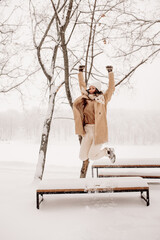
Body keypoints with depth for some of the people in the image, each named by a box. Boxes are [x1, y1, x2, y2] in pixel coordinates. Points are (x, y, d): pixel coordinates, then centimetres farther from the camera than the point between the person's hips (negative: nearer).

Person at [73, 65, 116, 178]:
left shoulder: (102, 99, 3)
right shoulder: (86, 98, 12)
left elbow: (111, 88, -6)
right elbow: (82, 85, 23)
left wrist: (110, 72, -12)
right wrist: (80, 72, 21)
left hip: (99, 131, -4)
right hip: (88, 130, 4)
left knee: (93, 156, -4)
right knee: (82, 156, 0)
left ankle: (108, 151, 24)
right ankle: (85, 162, 35)